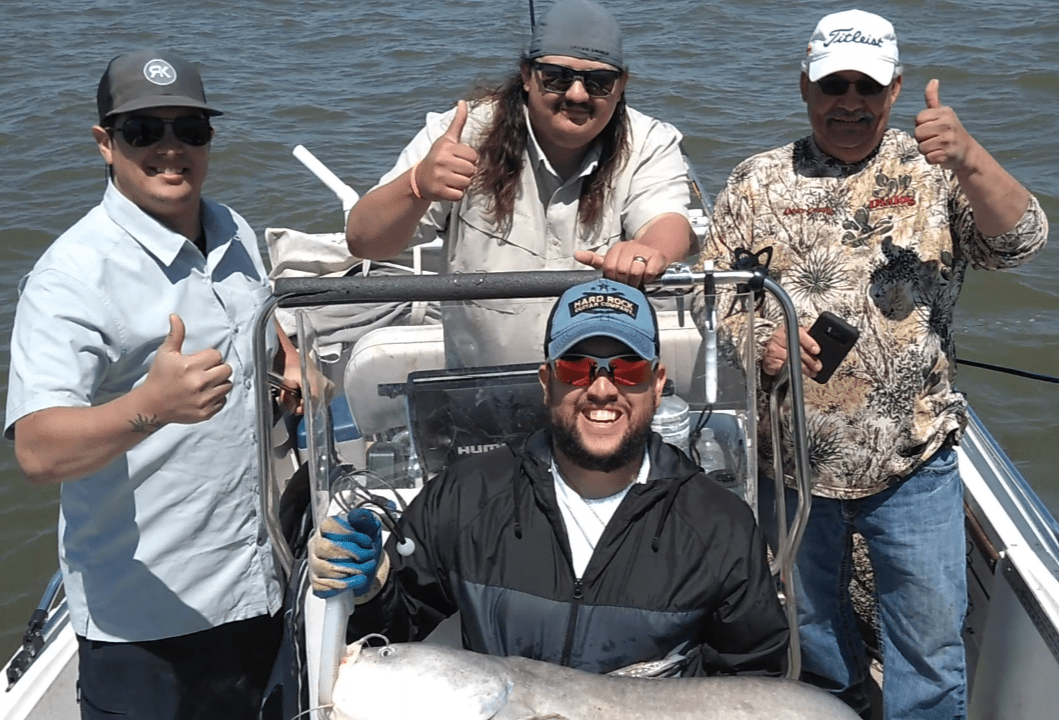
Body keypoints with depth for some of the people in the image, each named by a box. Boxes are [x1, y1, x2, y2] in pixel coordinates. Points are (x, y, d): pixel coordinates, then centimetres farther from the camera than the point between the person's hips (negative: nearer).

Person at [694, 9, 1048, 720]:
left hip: (915, 458, -1)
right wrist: (761, 340, -17)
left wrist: (968, 159, -33)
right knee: (812, 621, 22)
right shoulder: (758, 183, 2)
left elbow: (1020, 242, -15)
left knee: (931, 634, 4)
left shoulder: (933, 172, -1)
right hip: (792, 456, 2)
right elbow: (713, 291, 3)